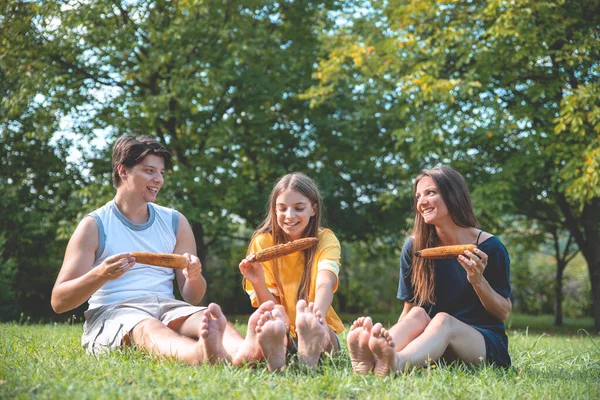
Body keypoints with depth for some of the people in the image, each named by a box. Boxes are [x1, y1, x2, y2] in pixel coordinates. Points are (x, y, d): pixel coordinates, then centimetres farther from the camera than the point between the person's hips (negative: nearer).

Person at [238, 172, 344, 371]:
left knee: (302, 306, -34)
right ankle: (275, 353, -61)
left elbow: (325, 284, -26)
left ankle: (310, 352, -62)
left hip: (322, 331, -1)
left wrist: (318, 313, -48)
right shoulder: (263, 242, -2)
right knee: (274, 315, -33)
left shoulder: (326, 240, -4)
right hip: (283, 332, 1)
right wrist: (257, 282, -30)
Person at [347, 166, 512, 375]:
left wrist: (478, 280, -20)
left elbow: (504, 313, 0)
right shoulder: (415, 246, 3)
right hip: (434, 343, 3)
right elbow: (409, 309, 7)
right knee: (418, 314, -30)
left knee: (443, 320, -34)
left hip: (487, 342, -2)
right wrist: (386, 335, -15)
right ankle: (370, 358, -62)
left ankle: (396, 363, -67)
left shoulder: (488, 247, -5)